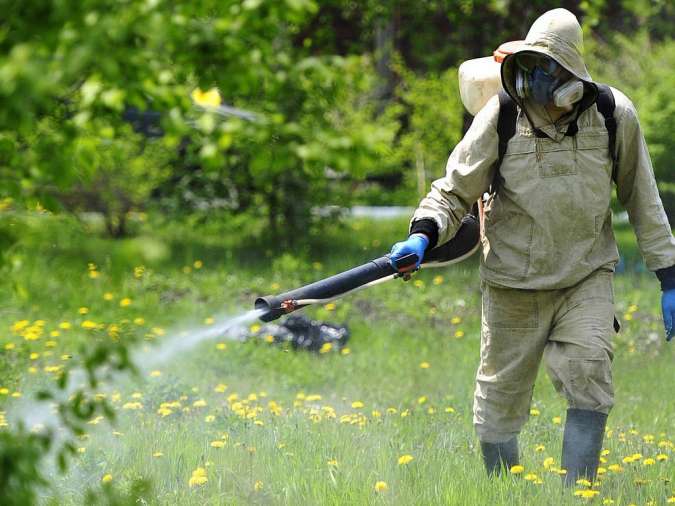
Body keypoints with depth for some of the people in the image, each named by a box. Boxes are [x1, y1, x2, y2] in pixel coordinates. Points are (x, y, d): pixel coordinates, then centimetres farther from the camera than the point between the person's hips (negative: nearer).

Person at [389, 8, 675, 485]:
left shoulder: (615, 115, -9)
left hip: (587, 277, 0)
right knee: (500, 402, 7)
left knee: (589, 379, -19)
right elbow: (455, 191, -5)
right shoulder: (501, 117, -13)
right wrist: (423, 236, -25)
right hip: (514, 284, 0)